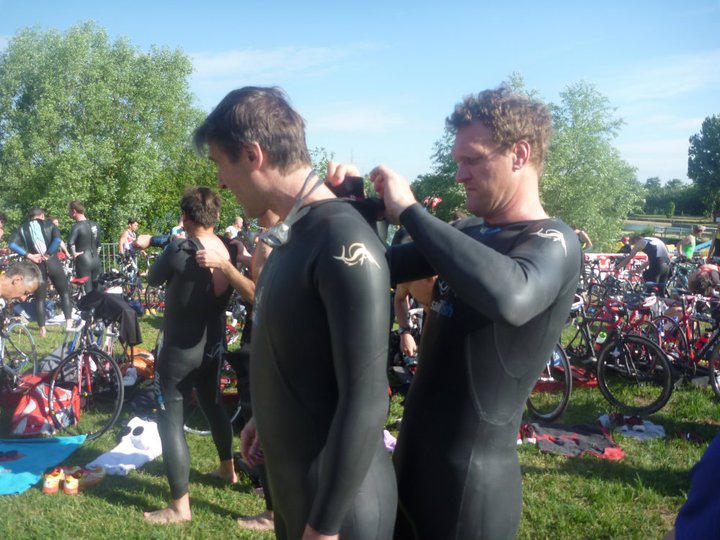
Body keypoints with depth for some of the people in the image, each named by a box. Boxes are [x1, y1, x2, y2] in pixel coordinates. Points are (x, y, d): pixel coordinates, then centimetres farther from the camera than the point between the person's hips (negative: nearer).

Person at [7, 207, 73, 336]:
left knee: (39, 298, 11)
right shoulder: (49, 225, 4)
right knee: (64, 292, 14)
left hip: (36, 265, 1)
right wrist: (48, 254, -9)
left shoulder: (22, 228, 8)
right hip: (52, 262, -1)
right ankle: (69, 322, 5)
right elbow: (57, 240, -16)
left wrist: (29, 255, -7)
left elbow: (12, 244, -7)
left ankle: (42, 329, 9)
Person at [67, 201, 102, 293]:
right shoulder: (95, 225, 9)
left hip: (83, 261, -6)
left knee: (88, 291, -2)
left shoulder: (77, 226, -11)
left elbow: (70, 242, -27)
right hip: (96, 261, 6)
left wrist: (74, 254, -14)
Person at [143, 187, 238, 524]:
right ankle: (228, 469, 44)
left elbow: (153, 279, -5)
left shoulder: (180, 250, -24)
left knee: (170, 421, 2)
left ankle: (180, 507, 6)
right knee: (212, 404, 26)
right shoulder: (229, 249, -5)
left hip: (180, 350, -7)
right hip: (214, 344, 7)